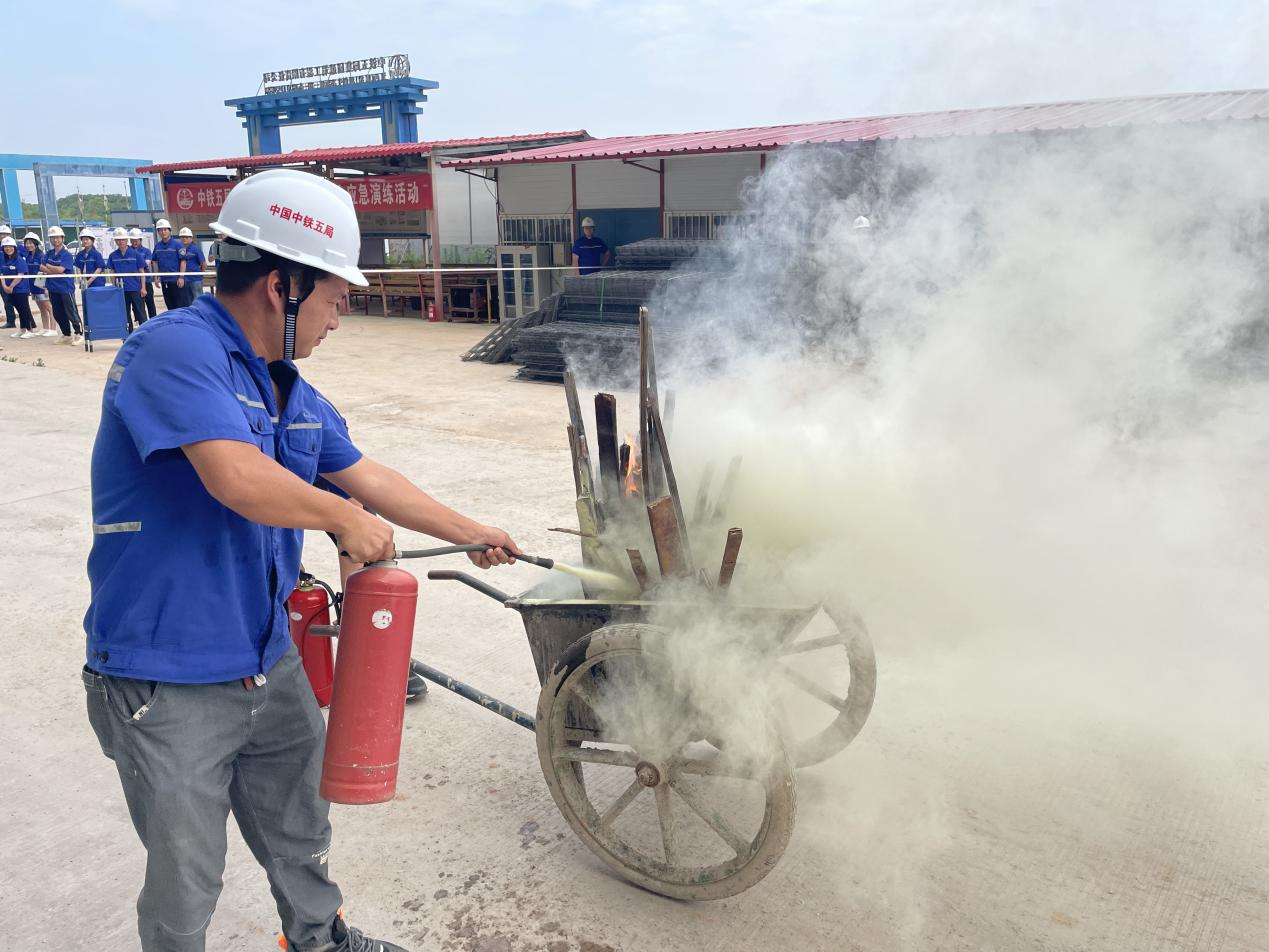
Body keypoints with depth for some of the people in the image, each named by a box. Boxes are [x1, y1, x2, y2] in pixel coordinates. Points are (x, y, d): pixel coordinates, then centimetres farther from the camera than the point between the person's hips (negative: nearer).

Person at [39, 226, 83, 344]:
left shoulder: (67, 254, -9)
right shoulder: (48, 253, 10)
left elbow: (60, 269, -17)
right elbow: (42, 268, 1)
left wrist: (48, 267, -3)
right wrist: (56, 272, -12)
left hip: (66, 287, -7)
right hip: (53, 288, 7)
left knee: (71, 312, -5)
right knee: (57, 314, 11)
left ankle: (79, 334, 6)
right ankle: (67, 335, 21)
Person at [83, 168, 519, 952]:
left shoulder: (294, 393, 7)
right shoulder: (175, 350, -21)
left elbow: (369, 477, 17)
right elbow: (241, 478, -34)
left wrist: (471, 533, 21)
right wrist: (349, 521, -17)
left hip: (273, 666, 8)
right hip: (169, 690, -8)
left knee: (301, 838, 27)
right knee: (187, 886, 12)